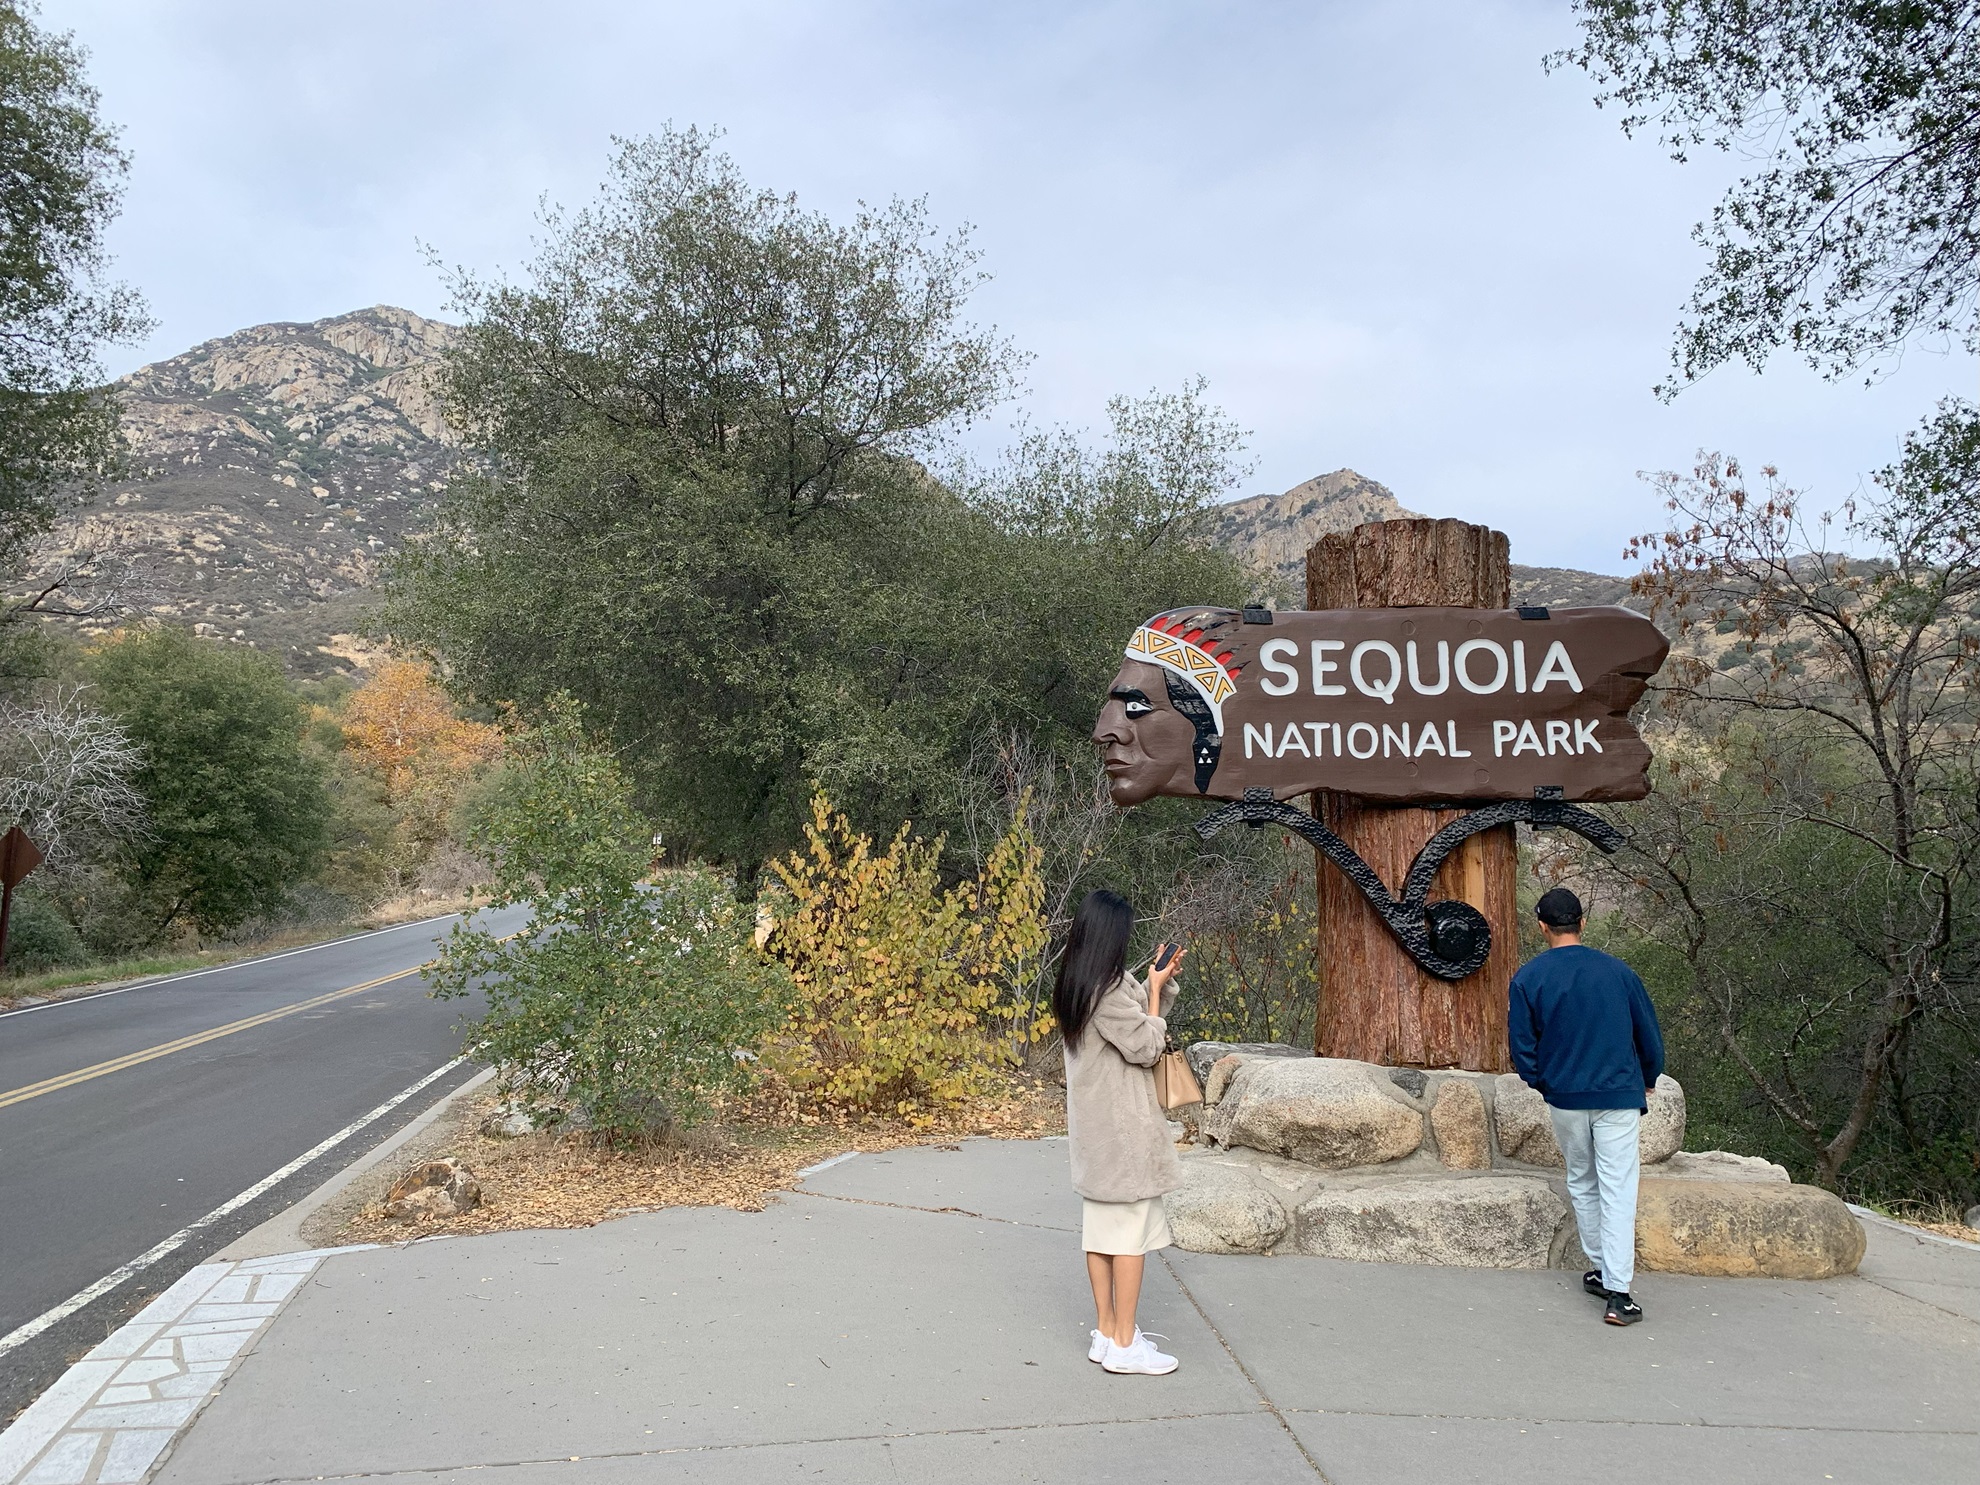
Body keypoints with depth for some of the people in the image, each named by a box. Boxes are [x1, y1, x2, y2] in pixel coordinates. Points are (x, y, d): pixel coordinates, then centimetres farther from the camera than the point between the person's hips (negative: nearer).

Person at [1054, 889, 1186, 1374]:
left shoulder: (1077, 985, 8)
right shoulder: (1109, 990, -22)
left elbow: (1134, 1018, 16)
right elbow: (1147, 1047, -15)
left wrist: (1159, 983, 4)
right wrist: (1156, 990, -7)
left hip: (1094, 1126, 9)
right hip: (1122, 1125, -9)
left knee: (1101, 1225, 13)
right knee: (1132, 1229, -1)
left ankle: (1106, 1332, 21)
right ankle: (1125, 1344, 5)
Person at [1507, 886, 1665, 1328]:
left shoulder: (1528, 977, -5)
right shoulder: (1617, 971, -2)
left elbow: (1521, 1045, -2)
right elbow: (1649, 1034, 7)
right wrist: (1648, 1080, 24)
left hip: (1563, 1097, 1)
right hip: (1619, 1096, -1)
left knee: (1581, 1184, 18)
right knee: (1618, 1190, -1)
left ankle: (1601, 1270, 27)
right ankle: (1617, 1292, -6)